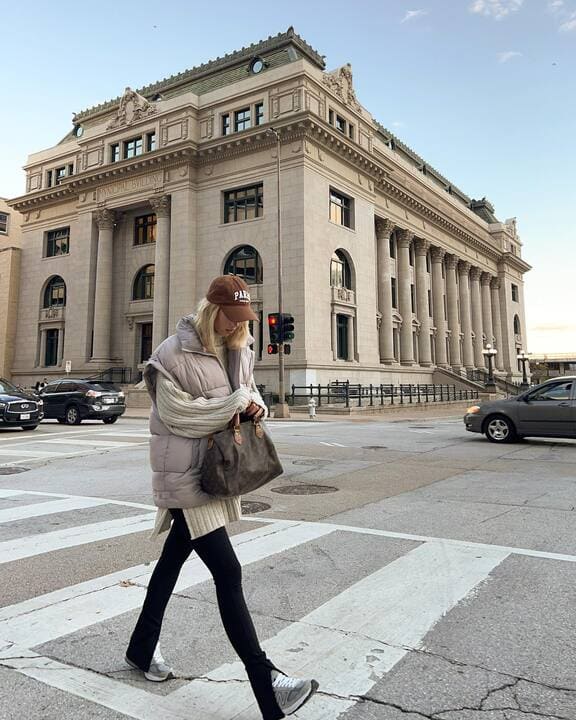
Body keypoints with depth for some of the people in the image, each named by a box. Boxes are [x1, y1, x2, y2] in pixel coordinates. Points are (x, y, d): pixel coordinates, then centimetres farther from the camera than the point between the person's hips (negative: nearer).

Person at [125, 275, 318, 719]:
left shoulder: (240, 349, 7)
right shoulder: (175, 353, -15)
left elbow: (248, 391, 19)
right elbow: (177, 413, -18)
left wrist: (256, 404, -5)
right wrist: (235, 403, -19)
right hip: (186, 474, -8)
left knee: (174, 558, 22)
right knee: (228, 572, -9)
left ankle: (142, 647, 43)